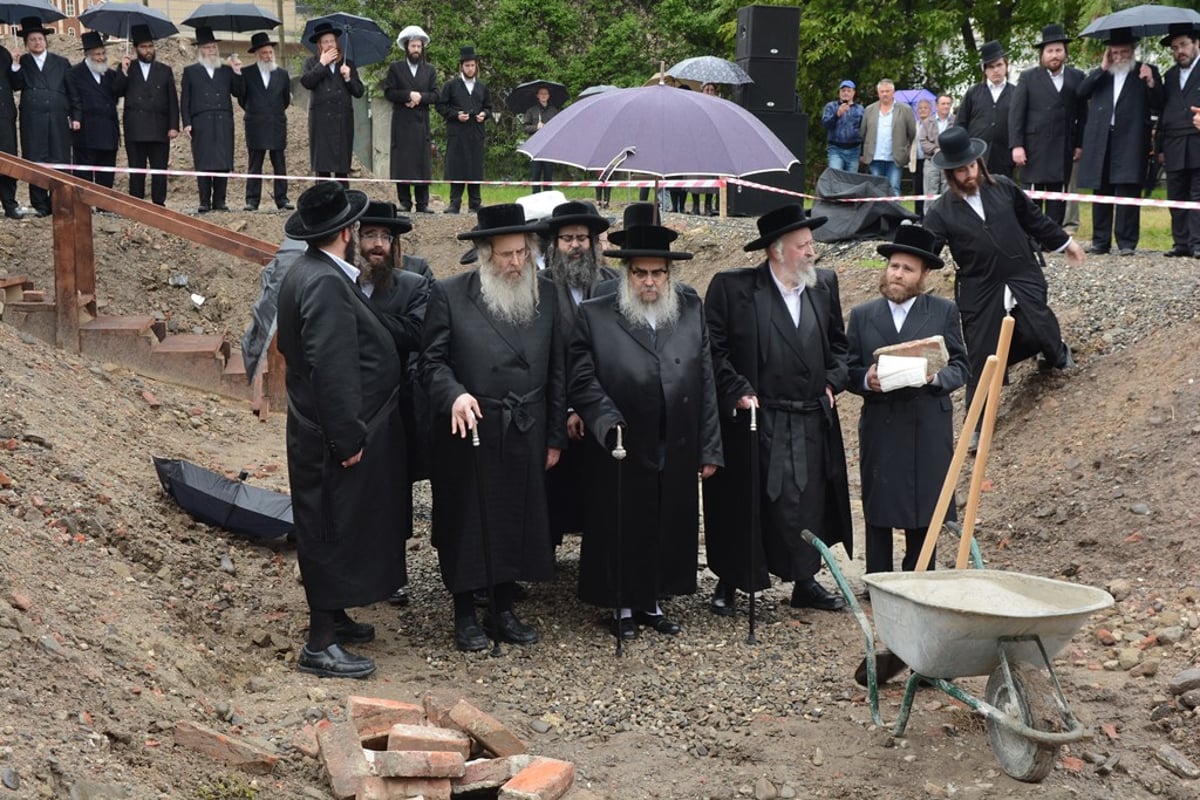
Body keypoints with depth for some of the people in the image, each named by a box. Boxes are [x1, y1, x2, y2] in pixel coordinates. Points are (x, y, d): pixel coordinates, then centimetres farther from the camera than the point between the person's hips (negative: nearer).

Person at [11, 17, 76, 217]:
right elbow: (16, 86, -4)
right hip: (33, 121, 0)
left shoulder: (61, 63, 13)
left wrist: (75, 115, 3)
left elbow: (72, 91, 10)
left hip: (58, 120, 0)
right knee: (35, 162, -1)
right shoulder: (22, 63, 12)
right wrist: (16, 68, -18)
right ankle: (40, 205, 3)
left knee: (60, 162, -2)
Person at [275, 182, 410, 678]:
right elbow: (332, 367, -27)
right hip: (336, 436, -10)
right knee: (335, 531, -2)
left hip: (320, 429, 10)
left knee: (337, 531, 20)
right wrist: (348, 438, -23)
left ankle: (333, 618, 34)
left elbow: (290, 346, 19)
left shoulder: (305, 273, 10)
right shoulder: (326, 283, -23)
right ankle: (321, 644, 7)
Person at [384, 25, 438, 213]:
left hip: (422, 122, 2)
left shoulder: (430, 70, 15)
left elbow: (435, 96, 7)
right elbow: (388, 92, -2)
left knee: (423, 161, -1)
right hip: (401, 122, -2)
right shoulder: (395, 68, 8)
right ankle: (404, 203, 1)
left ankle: (422, 203, 1)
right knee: (402, 162, -3)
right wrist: (408, 95, -13)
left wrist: (420, 97, -10)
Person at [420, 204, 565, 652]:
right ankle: (465, 617, 19)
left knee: (518, 521, 10)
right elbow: (432, 361, -3)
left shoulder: (547, 295, 6)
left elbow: (557, 372, 9)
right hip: (469, 432, -3)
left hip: (525, 435, 3)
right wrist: (454, 394, -24)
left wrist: (555, 437, 8)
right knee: (467, 523, 5)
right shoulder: (449, 295, -3)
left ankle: (505, 612, 25)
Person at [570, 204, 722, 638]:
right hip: (622, 454, -3)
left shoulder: (692, 310, 7)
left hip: (677, 453, 3)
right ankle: (623, 607, 25)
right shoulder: (594, 316, -3)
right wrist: (609, 422, -23)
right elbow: (583, 382, -7)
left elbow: (705, 383, 6)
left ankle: (653, 603, 29)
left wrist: (710, 448, 4)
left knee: (669, 531, 12)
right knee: (622, 532, 8)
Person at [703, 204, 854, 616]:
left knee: (809, 503, 9)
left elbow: (838, 341, 21)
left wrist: (833, 380, 7)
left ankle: (806, 581, 23)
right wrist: (737, 391, -12)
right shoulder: (732, 287, -7)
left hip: (812, 423, 4)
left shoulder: (824, 284, 9)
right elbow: (712, 348, -7)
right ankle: (729, 584, 20)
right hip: (753, 423, -4)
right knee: (743, 505, 5)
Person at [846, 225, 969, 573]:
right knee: (878, 514, 4)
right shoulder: (862, 315, 9)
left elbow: (961, 366, 4)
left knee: (924, 514, 5)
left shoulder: (944, 312, 7)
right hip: (879, 427, 1)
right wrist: (867, 379, -14)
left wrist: (936, 377, -16)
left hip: (929, 430, -1)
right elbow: (848, 370, 7)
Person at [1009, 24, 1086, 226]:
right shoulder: (1028, 77, 4)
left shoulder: (1077, 77, 8)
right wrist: (1016, 146, -9)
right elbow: (1016, 113, 0)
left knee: (1058, 202, 6)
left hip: (1063, 151, 2)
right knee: (1031, 201, -2)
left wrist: (1079, 144, 2)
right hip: (1034, 149, -2)